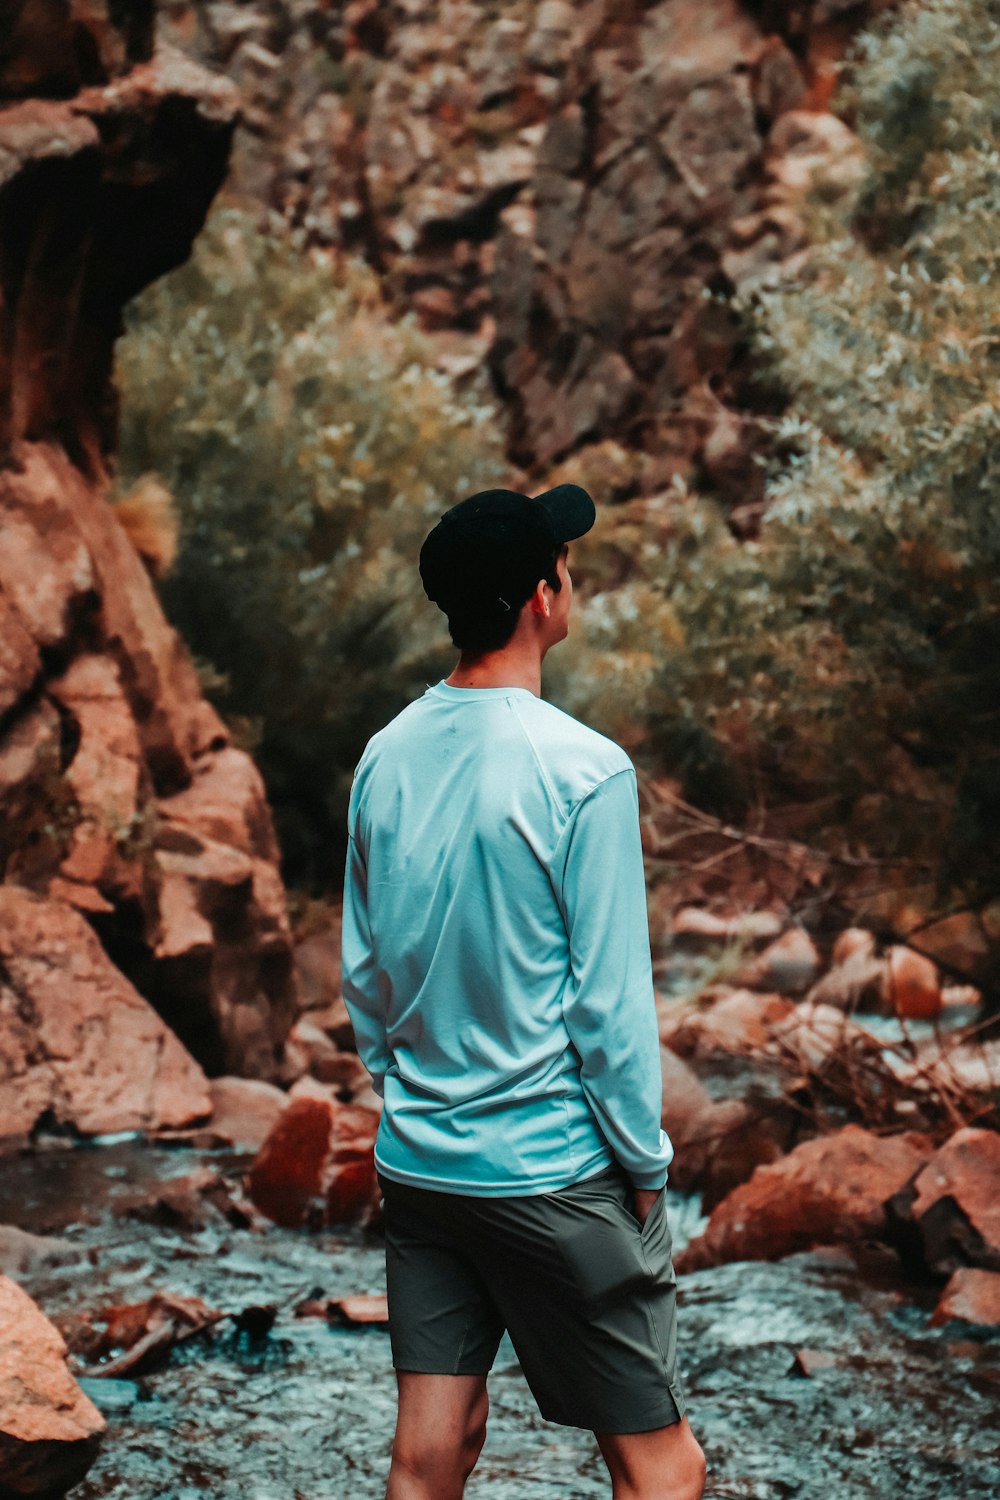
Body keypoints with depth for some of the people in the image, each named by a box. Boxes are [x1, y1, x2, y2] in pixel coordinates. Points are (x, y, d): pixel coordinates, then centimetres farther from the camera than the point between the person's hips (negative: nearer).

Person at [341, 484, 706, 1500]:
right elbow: (610, 997, -13)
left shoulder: (385, 758, 3)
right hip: (553, 1168, -6)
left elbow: (362, 969, 11)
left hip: (416, 1162, 6)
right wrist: (646, 1164, -3)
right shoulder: (582, 770, -15)